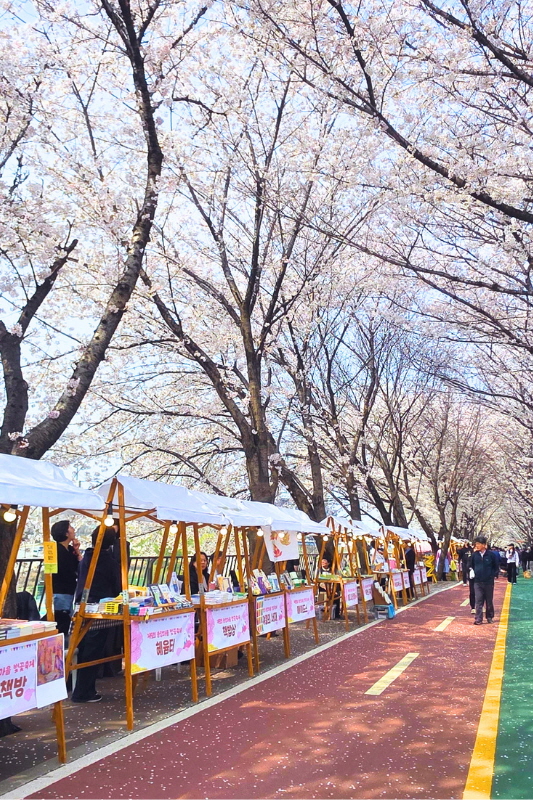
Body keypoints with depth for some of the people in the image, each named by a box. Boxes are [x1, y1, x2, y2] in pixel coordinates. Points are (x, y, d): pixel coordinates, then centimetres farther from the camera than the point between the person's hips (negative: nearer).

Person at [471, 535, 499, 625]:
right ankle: (478, 619, -1)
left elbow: (496, 566, 2)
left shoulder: (491, 554, -8)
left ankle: (490, 617, 26)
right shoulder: (474, 554, -2)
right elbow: (471, 565, 11)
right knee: (478, 601, -2)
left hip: (489, 582, -1)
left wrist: (492, 575, -2)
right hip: (478, 581, 1)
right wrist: (475, 572, 2)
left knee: (489, 601, 12)